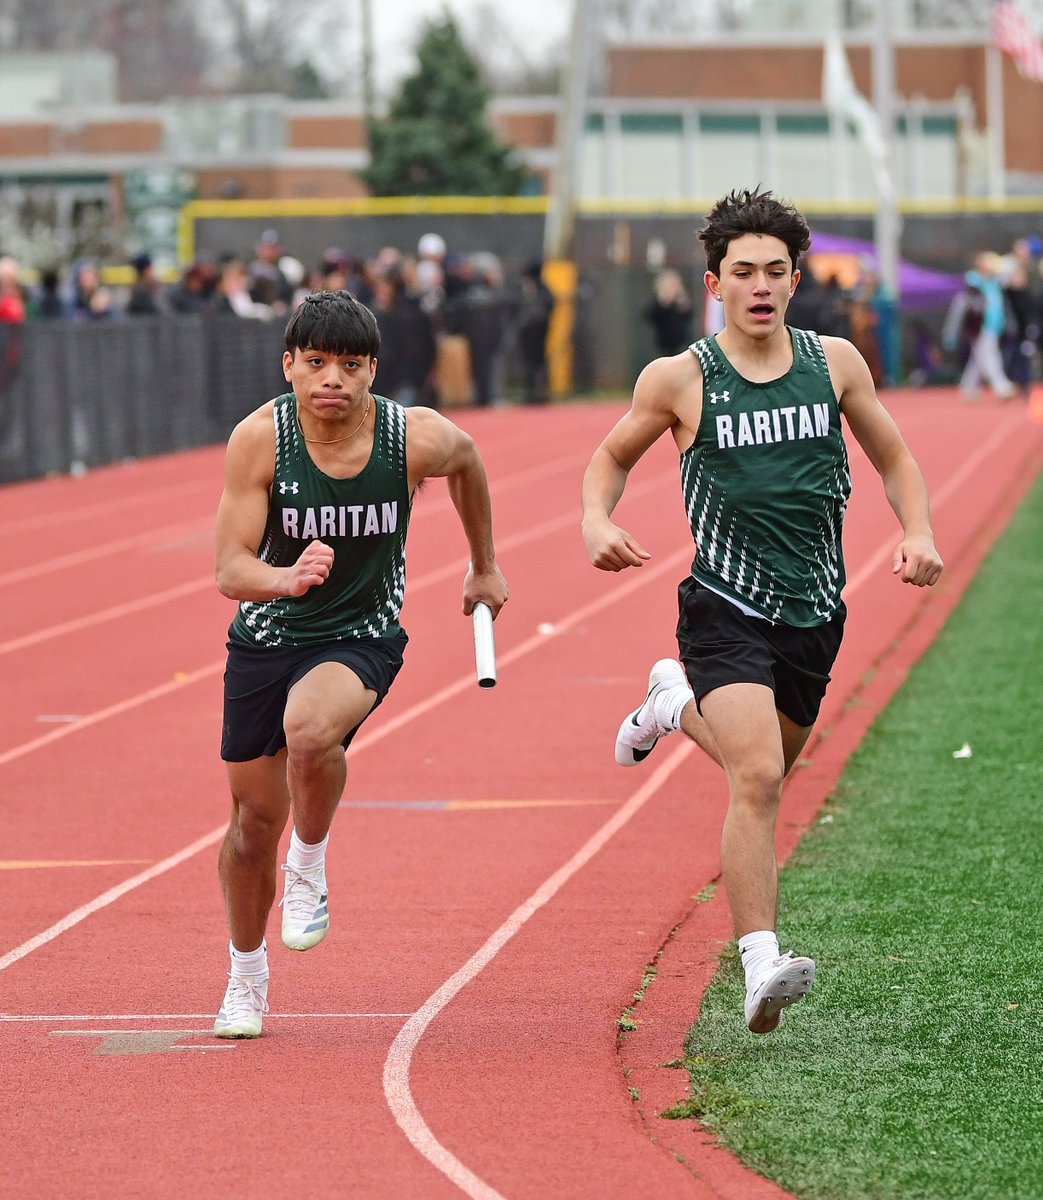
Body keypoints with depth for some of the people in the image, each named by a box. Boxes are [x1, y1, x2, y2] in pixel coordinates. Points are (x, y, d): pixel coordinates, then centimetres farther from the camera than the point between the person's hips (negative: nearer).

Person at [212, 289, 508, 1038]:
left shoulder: (416, 439, -18)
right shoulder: (259, 439, -19)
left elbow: (467, 461, 8)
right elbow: (231, 569, -19)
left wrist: (485, 568, 19)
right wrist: (285, 578, -41)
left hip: (362, 637, -2)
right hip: (266, 636, 2)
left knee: (310, 730, -35)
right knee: (254, 815, 9)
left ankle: (309, 868, -5)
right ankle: (247, 977, 34)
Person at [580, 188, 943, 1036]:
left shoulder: (835, 362, 1)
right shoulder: (680, 379, -6)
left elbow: (893, 458, 14)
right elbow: (613, 457, 11)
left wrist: (919, 533, -4)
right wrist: (598, 523, -9)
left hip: (815, 613, 4)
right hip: (727, 608, -4)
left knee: (765, 768, 23)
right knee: (757, 779, -23)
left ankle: (677, 702, 54)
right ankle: (761, 966, -23)